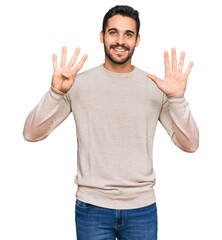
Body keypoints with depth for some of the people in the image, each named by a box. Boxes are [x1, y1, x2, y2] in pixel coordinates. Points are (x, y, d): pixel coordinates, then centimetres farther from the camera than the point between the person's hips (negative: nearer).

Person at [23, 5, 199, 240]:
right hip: (92, 207, -1)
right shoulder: (79, 84, -3)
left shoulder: (156, 86, 0)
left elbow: (189, 145, -4)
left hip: (142, 207, 1)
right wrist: (56, 92, -21)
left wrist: (177, 97, -17)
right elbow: (31, 134, -7)